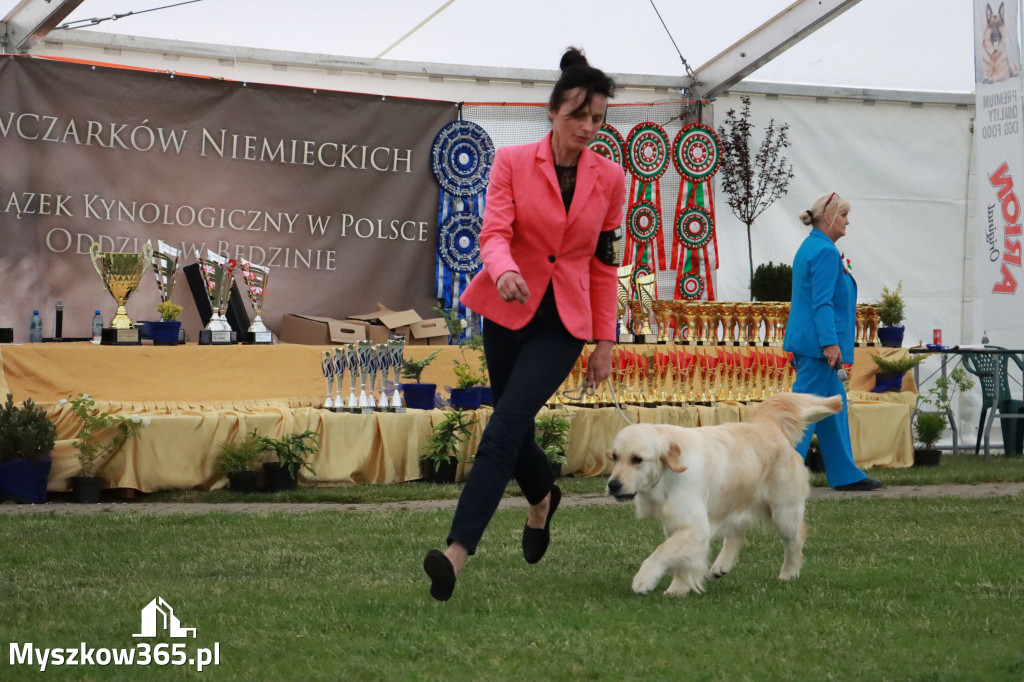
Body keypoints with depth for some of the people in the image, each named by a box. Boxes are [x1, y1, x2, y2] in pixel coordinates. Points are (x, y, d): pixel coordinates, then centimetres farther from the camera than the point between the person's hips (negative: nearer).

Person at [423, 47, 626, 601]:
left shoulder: (609, 178, 1)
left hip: (565, 322, -1)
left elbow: (603, 263, 8)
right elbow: (494, 232, -15)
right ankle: (542, 497, 47)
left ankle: (458, 550, -25)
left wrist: (605, 341, 7)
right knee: (513, 426, 11)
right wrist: (503, 270, -38)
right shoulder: (512, 163, -3)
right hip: (509, 311, 1)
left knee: (506, 424, -18)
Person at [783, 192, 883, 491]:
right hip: (819, 342, -11)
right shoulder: (825, 252, -15)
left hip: (807, 342, 11)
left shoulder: (810, 248, 17)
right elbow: (822, 302, -21)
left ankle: (845, 474, 16)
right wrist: (830, 343, -25)